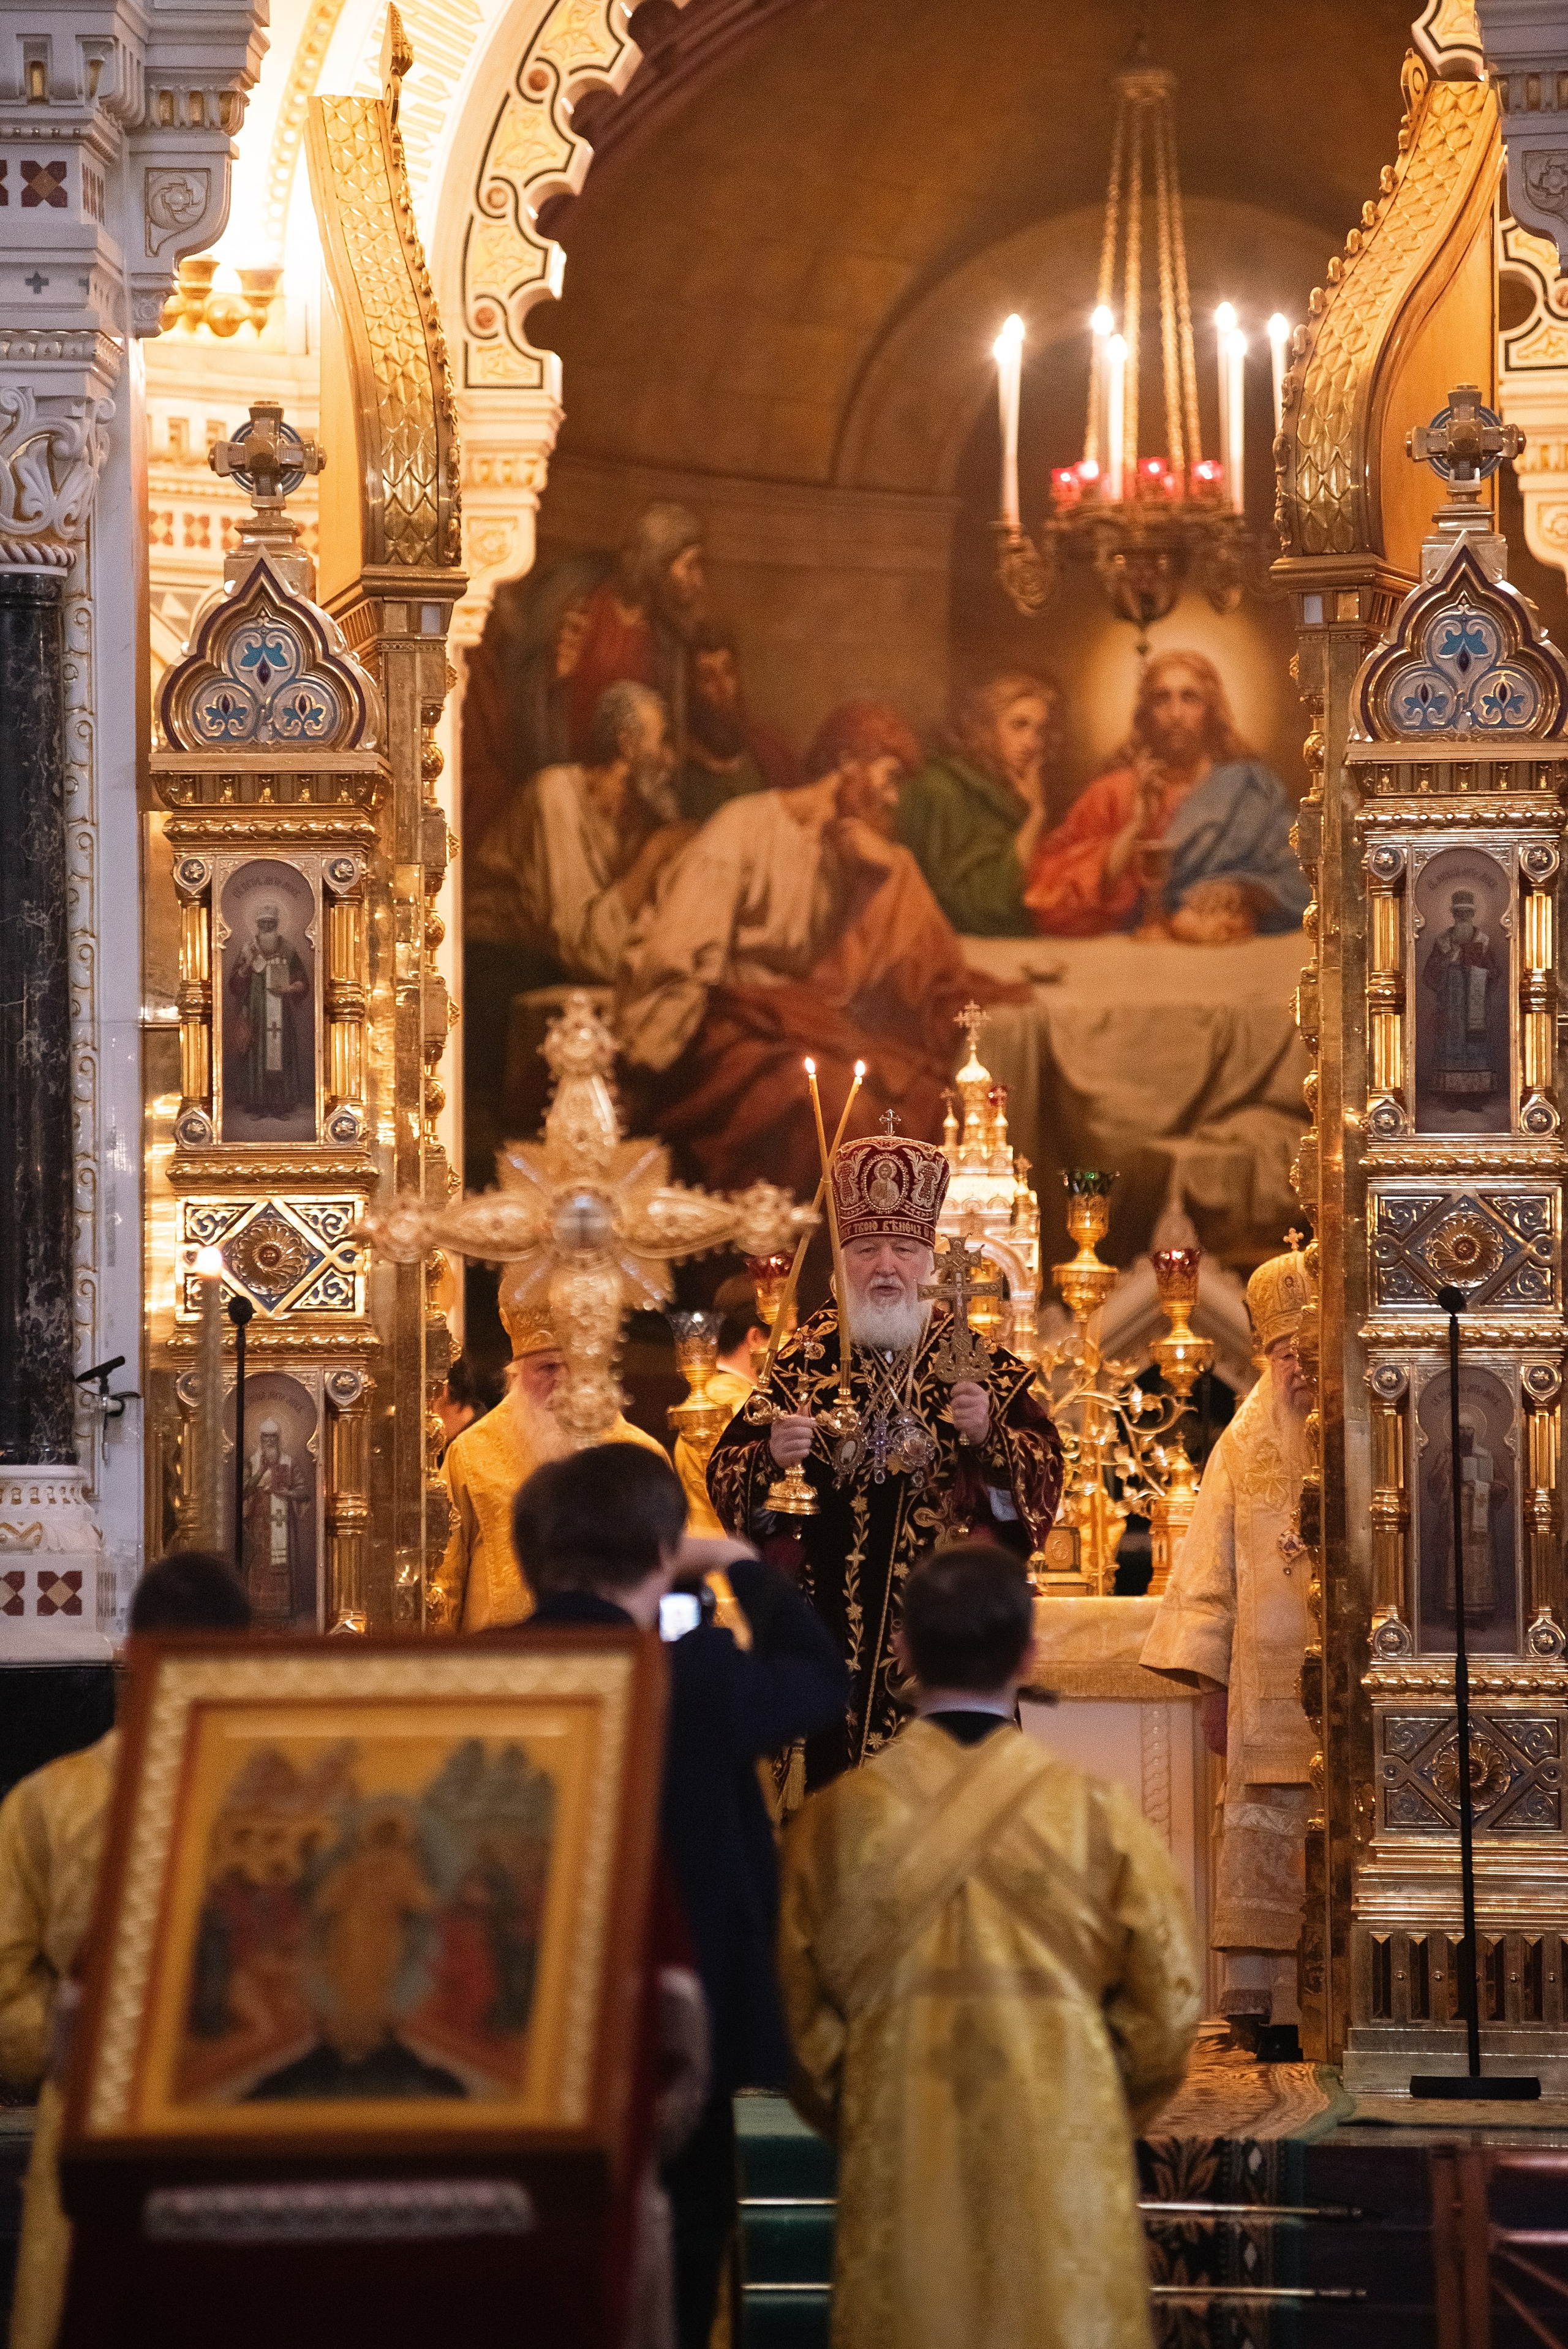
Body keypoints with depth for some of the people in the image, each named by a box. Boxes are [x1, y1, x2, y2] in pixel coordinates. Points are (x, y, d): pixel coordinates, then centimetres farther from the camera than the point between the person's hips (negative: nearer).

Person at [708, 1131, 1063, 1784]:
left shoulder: (985, 1366, 4)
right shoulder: (802, 1360, 7)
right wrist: (771, 1456, -16)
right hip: (831, 1626, 1)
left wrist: (987, 1435, -21)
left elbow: (1044, 1474, -4)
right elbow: (724, 1479, 3)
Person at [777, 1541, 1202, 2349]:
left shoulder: (836, 1820, -4)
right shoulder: (1098, 1818, -6)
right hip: (1063, 2185, -1)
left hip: (897, 2184, 1)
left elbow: (796, 2012, 0)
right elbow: (1167, 2007, -2)